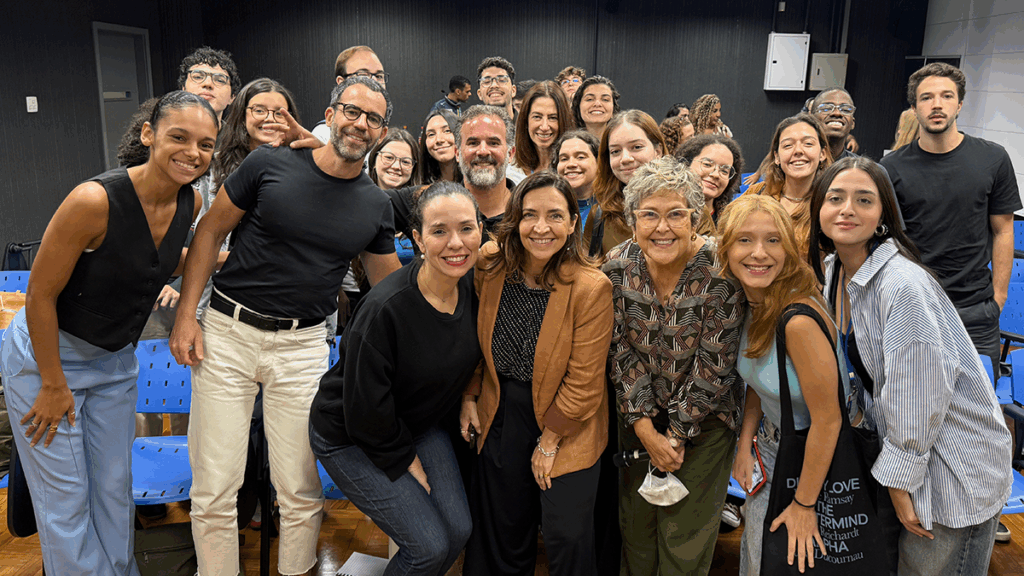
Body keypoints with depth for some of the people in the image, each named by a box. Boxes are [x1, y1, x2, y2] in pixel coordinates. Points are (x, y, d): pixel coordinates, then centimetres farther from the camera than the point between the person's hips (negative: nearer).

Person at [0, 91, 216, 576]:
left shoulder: (190, 202, -10)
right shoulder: (96, 200, -30)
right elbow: (40, 295, -21)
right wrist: (54, 385, -14)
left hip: (116, 359, 6)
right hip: (47, 353, -6)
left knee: (115, 490, 17)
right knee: (66, 499, 5)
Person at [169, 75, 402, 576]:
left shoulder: (376, 206, 3)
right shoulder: (270, 164, -5)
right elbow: (210, 232, 2)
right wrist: (186, 314, -3)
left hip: (302, 346, 2)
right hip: (227, 331, -1)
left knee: (301, 492, 8)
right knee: (214, 490, 6)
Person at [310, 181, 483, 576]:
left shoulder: (473, 288, -11)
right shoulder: (384, 308, -32)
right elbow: (365, 408, -23)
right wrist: (405, 461, -12)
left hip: (420, 425, 6)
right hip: (351, 438, -6)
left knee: (458, 530, 2)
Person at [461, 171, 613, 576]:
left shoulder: (591, 287, -22)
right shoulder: (490, 265, -9)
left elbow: (583, 383, -17)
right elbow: (475, 338, 8)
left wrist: (549, 442, -11)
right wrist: (470, 395, 4)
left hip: (566, 424, -4)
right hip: (501, 413, 4)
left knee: (567, 536, -1)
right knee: (501, 530, 16)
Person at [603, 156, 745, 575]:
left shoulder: (720, 272, -22)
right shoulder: (618, 266, -11)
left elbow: (714, 365, -18)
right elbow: (621, 352, -7)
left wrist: (677, 435, -12)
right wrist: (645, 428, -10)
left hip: (704, 419, -3)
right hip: (638, 416, 3)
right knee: (635, 524, 18)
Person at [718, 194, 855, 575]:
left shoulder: (799, 319, -32)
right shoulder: (748, 301, -8)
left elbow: (828, 419, -25)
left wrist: (804, 503, -16)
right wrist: (745, 446, 0)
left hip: (820, 457, -7)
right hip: (772, 446, 7)